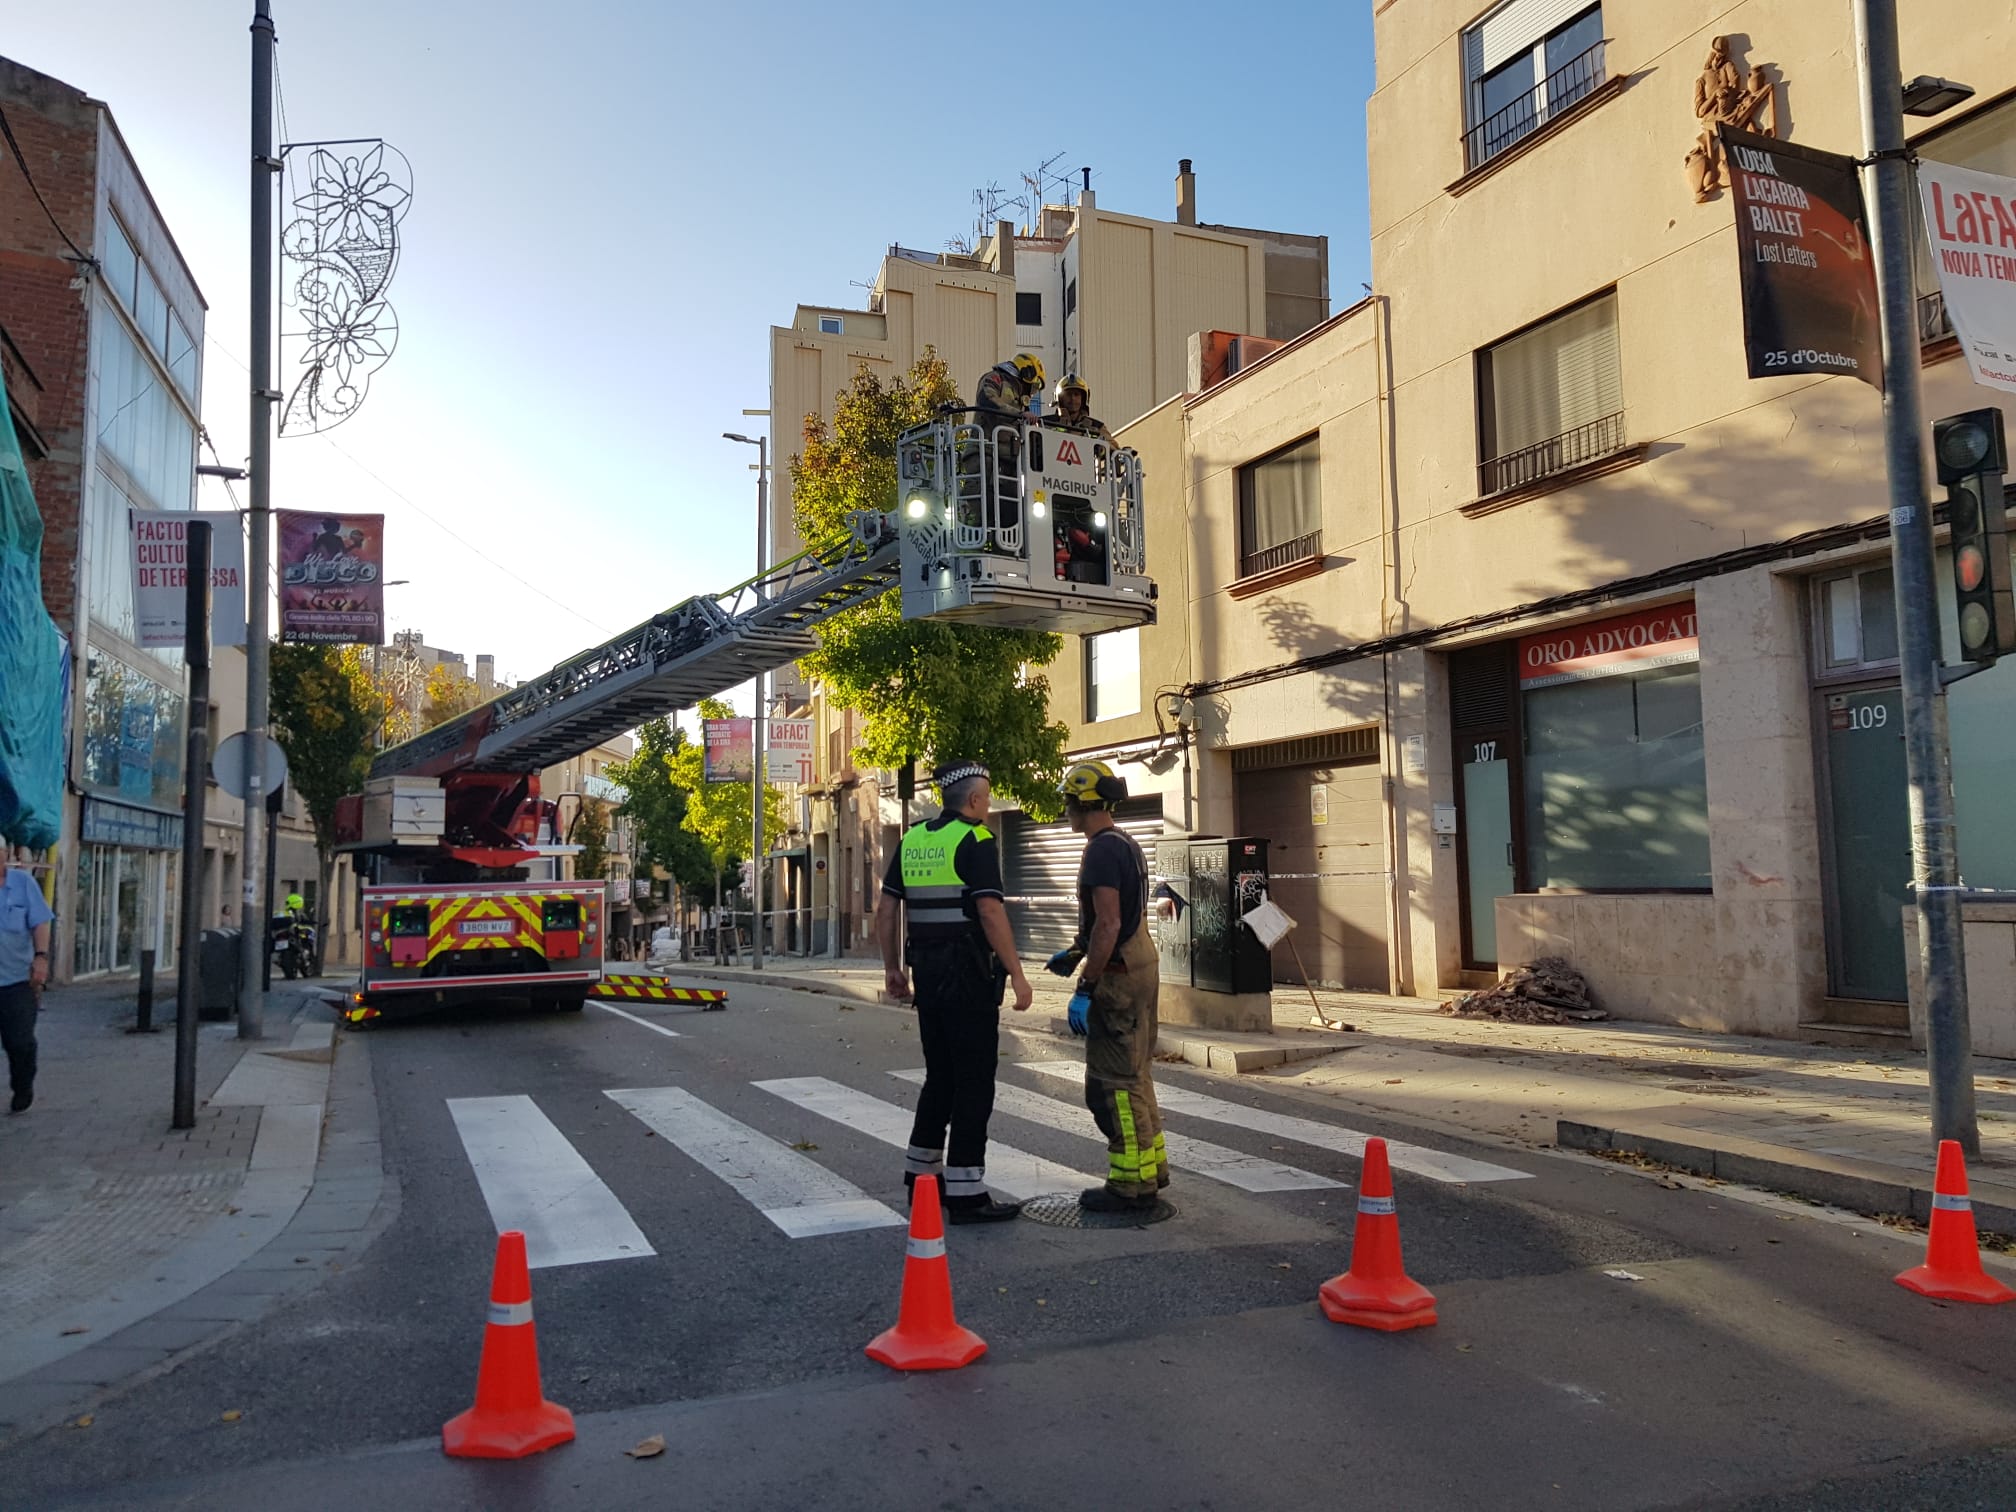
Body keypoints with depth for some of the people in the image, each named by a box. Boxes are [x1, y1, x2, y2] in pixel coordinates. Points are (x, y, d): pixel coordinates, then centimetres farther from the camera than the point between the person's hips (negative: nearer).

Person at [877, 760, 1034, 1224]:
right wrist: (1016, 974, -15)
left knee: (941, 1075, 19)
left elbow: (886, 910, 11)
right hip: (968, 975, -7)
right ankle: (965, 1193, -1)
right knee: (974, 1082, -2)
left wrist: (892, 968, 18)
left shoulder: (912, 840, 11)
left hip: (927, 972, 8)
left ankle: (921, 1170, 27)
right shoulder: (976, 841, -11)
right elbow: (991, 913, -19)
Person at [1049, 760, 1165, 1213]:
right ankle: (1150, 1167, 28)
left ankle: (1131, 1184, 3)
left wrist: (1086, 989, -22)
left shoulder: (1103, 850, -18)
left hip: (1119, 974, -10)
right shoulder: (1127, 845, 14)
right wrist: (1075, 953, 25)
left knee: (1113, 1082, -3)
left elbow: (1108, 925, -24)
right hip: (1141, 963, 10)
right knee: (1134, 1075, 19)